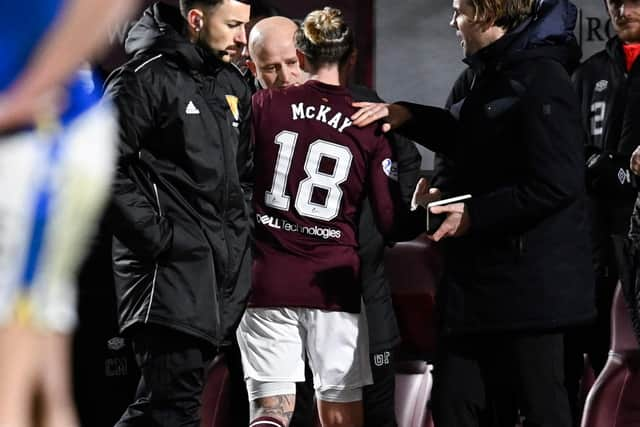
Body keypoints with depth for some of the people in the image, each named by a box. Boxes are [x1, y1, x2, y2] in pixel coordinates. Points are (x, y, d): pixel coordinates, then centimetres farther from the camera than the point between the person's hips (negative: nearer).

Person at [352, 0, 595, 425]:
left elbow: (557, 184, -22)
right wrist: (408, 116, 16)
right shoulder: (479, 76, 13)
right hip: (476, 278, 10)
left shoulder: (540, 80, -16)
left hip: (528, 277, -9)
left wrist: (473, 215, -17)